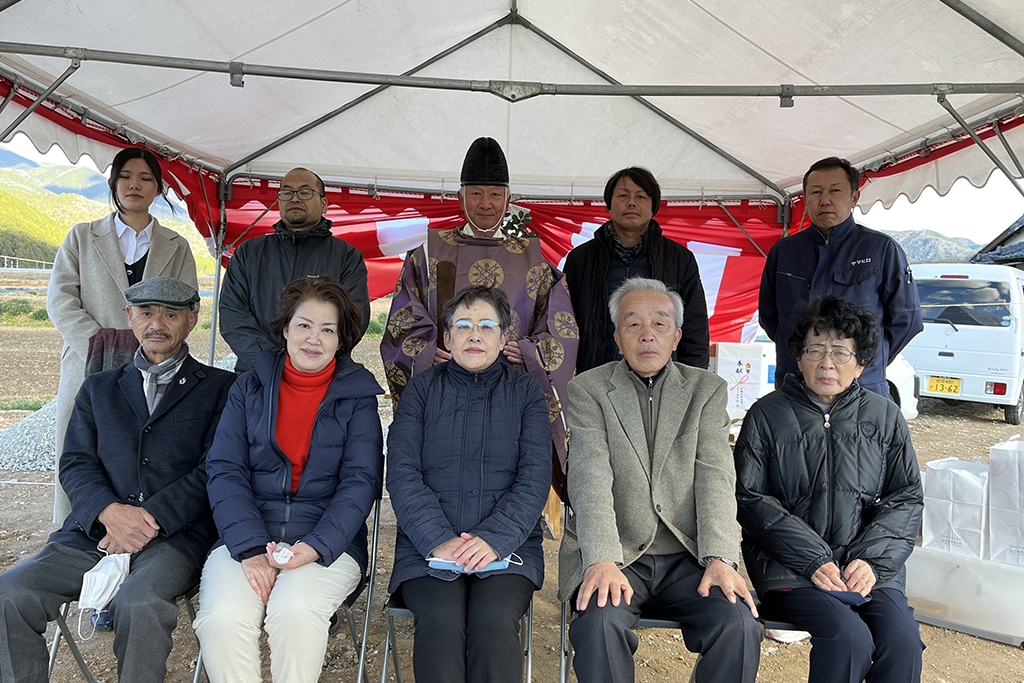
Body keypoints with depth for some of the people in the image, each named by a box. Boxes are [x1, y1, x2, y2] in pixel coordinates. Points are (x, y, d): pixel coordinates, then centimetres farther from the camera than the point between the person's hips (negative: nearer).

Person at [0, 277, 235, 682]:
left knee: (138, 605, -32)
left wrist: (150, 517, -13)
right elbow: (75, 465, 10)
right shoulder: (99, 388, 23)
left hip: (177, 532, -4)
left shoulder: (220, 388, 10)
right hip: (96, 531, 4)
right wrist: (110, 512, -11)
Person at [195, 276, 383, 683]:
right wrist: (252, 549, -13)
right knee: (222, 617, -26)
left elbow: (361, 481, -2)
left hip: (329, 542, -1)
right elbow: (224, 471, 2)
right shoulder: (250, 388, 10)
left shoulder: (357, 397, 6)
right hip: (246, 537, 2)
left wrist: (316, 546, -18)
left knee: (294, 609, -30)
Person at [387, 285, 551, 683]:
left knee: (494, 622, -27)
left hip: (508, 543, 0)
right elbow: (402, 475, 1)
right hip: (427, 545, 0)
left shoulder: (526, 392, 11)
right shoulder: (422, 389, 11)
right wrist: (438, 540, -13)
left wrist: (494, 538, -14)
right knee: (441, 621, -28)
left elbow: (534, 478, 1)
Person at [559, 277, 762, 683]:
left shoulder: (707, 390, 10)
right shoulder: (587, 391, 3)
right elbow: (590, 480, -10)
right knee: (600, 623, -30)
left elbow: (715, 478, -2)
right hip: (613, 558, -2)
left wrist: (719, 558, -17)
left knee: (738, 624, -24)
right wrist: (602, 561, -25)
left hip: (687, 558, 2)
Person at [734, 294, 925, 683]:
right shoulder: (767, 415, 3)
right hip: (791, 567, -2)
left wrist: (872, 559, -7)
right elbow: (750, 499, -1)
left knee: (903, 642, -23)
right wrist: (813, 560, -12)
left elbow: (907, 498, 10)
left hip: (871, 565, 3)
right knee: (849, 639, -26)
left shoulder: (885, 417, 10)